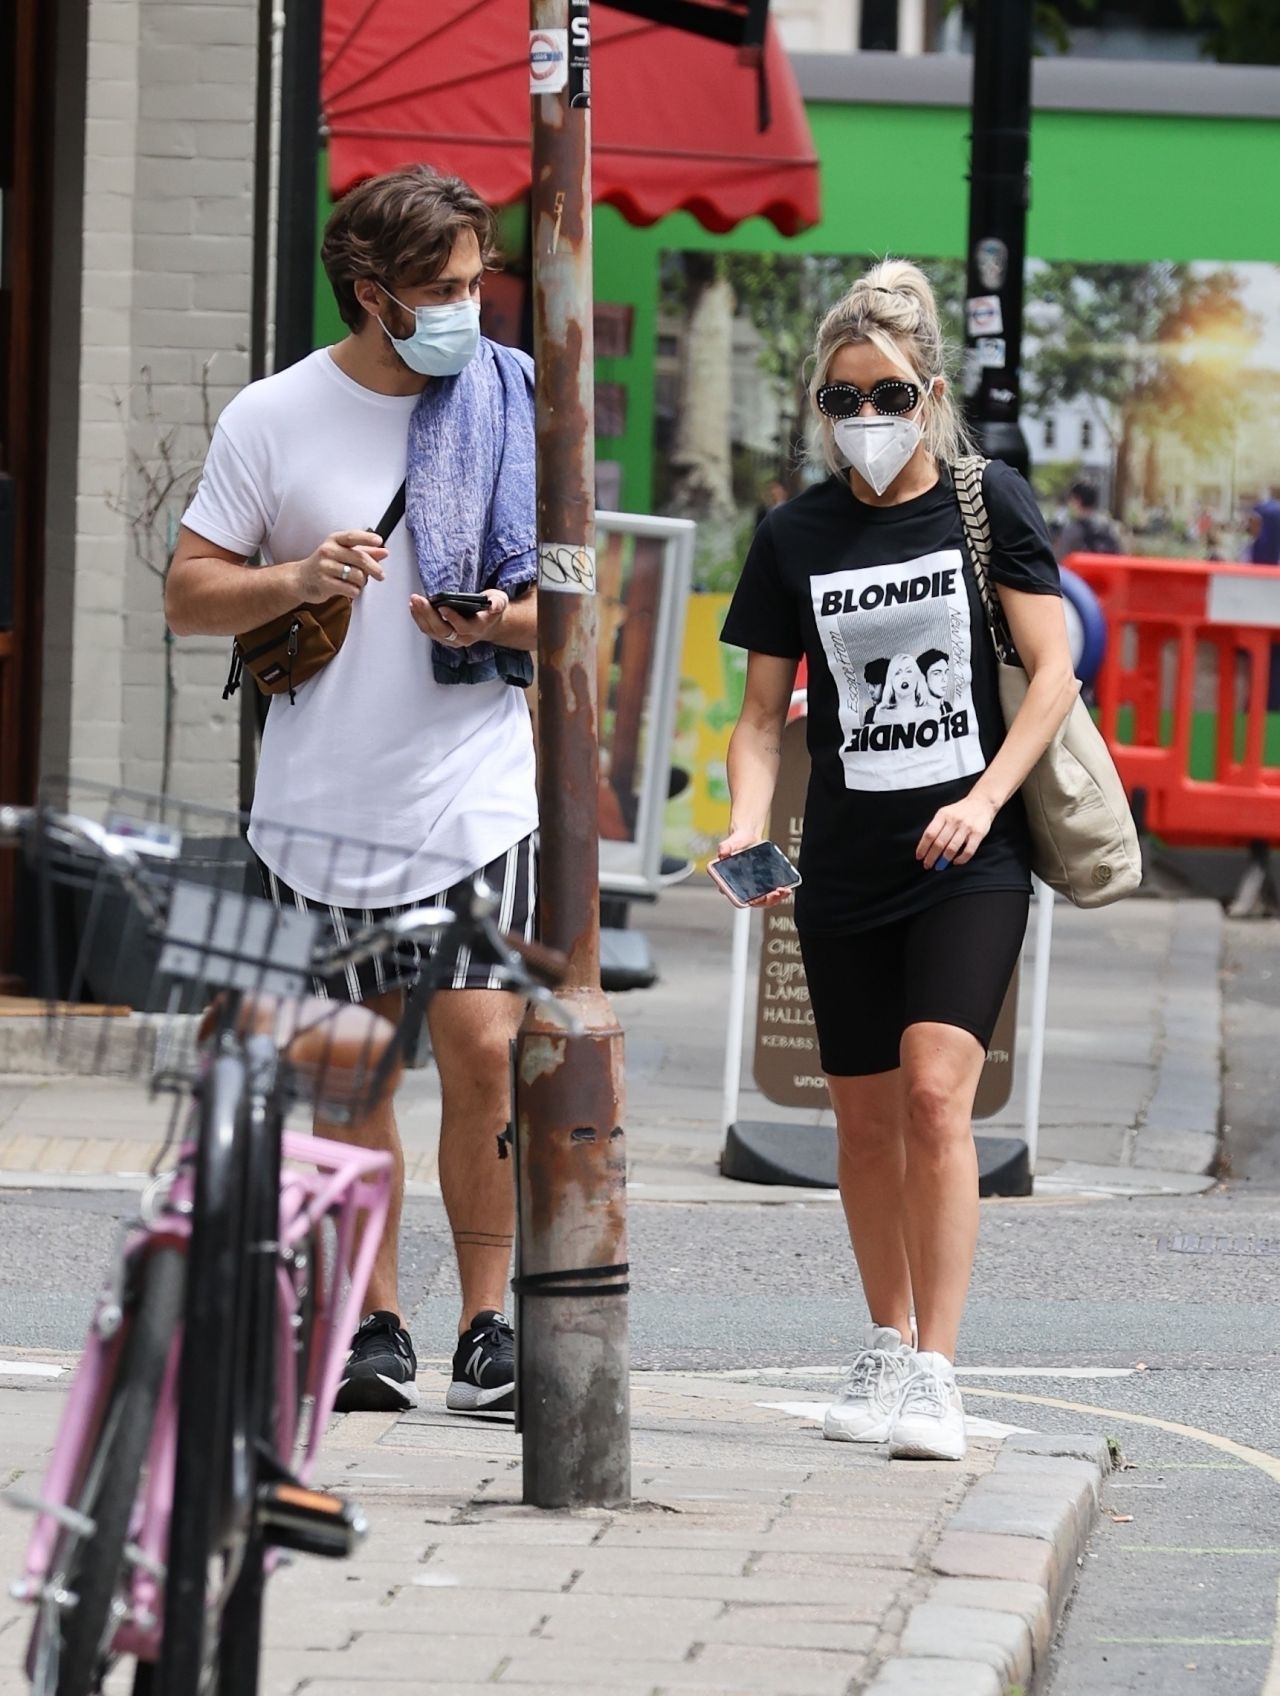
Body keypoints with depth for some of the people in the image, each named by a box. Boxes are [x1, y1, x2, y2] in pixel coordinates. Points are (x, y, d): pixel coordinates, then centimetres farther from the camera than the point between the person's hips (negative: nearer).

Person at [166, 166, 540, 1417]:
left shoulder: (517, 407, 3)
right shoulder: (275, 418, 2)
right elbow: (187, 595, 4)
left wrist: (492, 621, -14)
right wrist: (298, 580, -14)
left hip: (478, 793, -1)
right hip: (324, 798, 1)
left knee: (484, 1047, -11)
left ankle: (488, 1326, -3)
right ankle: (373, 1327, 15)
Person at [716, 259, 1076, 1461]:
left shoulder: (988, 503, -1)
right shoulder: (797, 536, 5)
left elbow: (1053, 672, -2)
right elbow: (763, 711, 8)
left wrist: (985, 798, -14)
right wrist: (747, 824, -9)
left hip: (969, 860, -3)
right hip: (845, 866, 3)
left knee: (935, 1090, -17)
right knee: (864, 1118, 9)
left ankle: (935, 1372, -16)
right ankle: (886, 1344, 27)